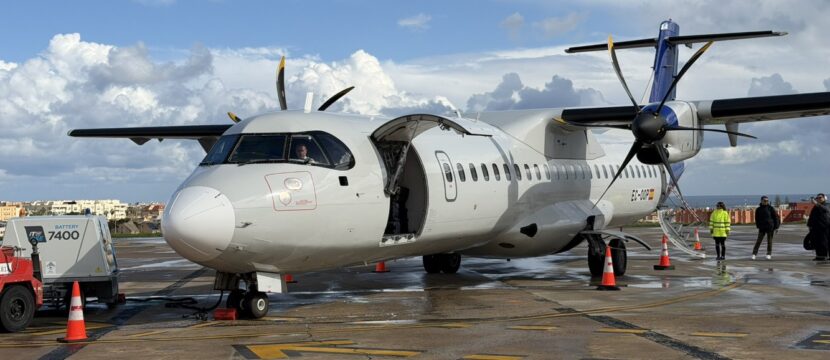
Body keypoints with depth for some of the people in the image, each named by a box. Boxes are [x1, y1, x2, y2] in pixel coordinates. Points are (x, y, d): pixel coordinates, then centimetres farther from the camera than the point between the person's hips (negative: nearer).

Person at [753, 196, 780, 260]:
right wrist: (758, 226, 4)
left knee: (769, 241, 5)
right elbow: (757, 219, 12)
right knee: (759, 240, -3)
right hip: (762, 227, 1)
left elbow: (776, 217, 0)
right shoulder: (758, 209, 3)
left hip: (770, 227, -1)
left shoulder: (770, 208, -3)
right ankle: (754, 254, -2)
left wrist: (776, 227, -3)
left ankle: (769, 254, 14)